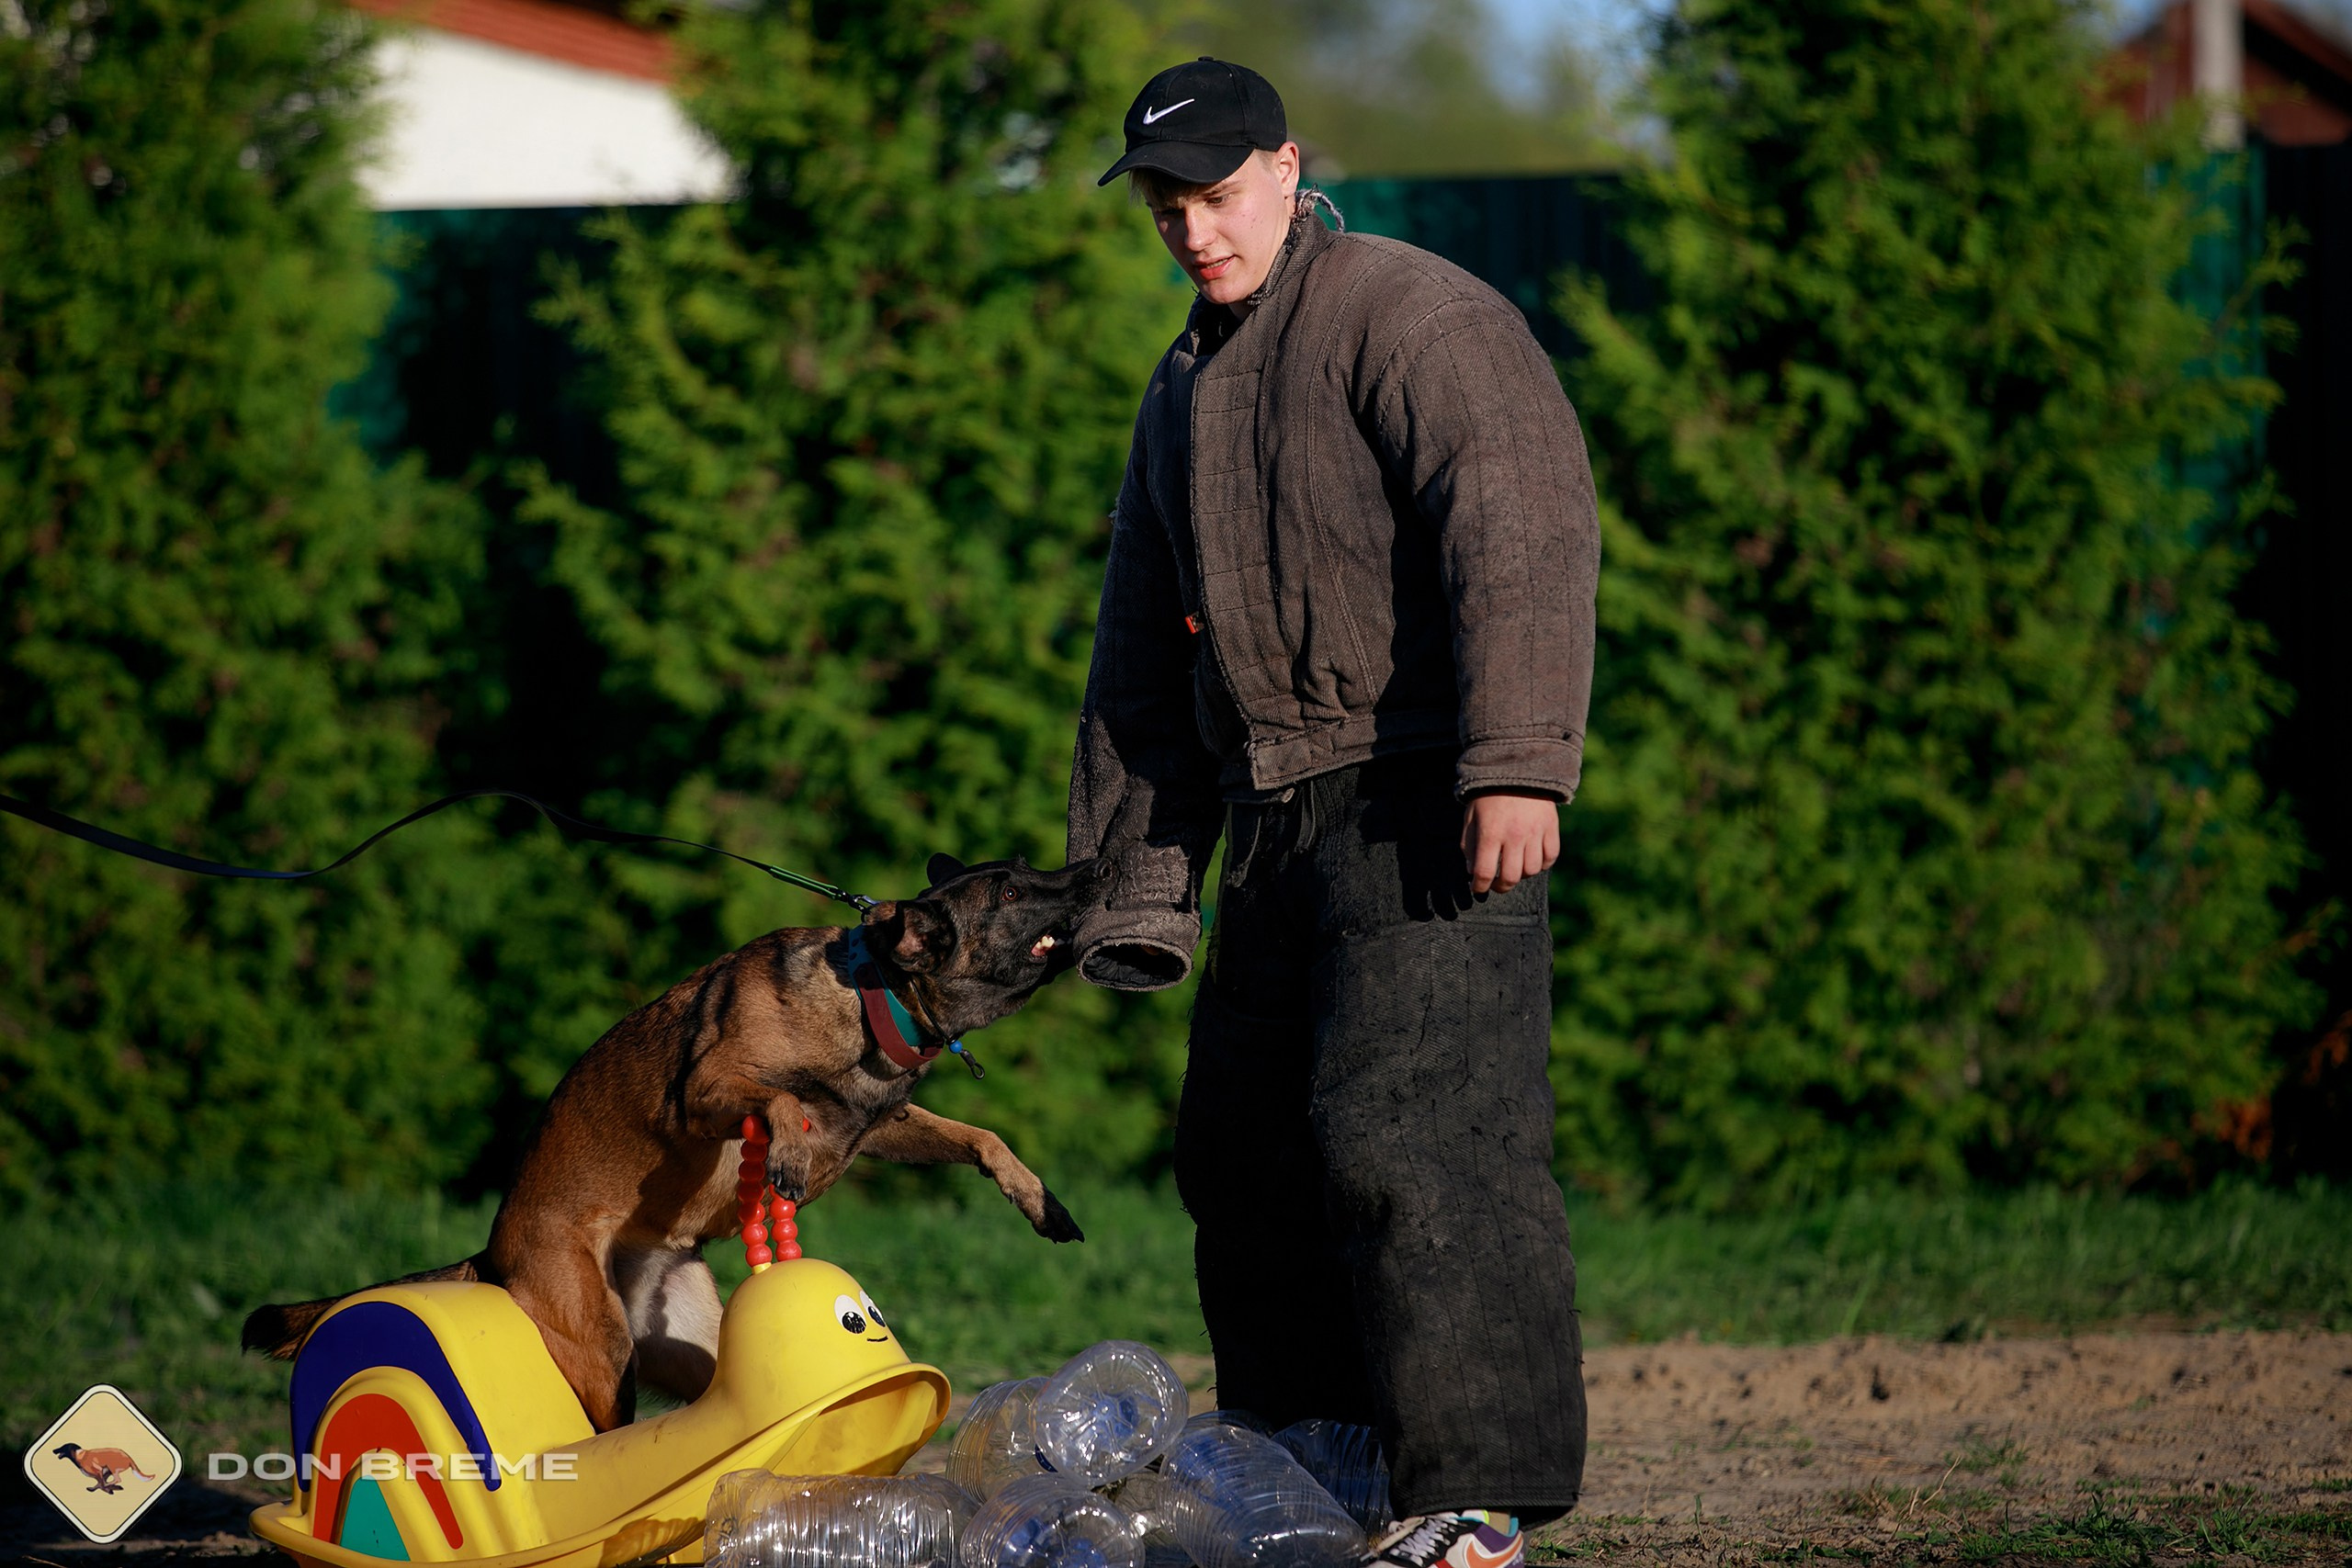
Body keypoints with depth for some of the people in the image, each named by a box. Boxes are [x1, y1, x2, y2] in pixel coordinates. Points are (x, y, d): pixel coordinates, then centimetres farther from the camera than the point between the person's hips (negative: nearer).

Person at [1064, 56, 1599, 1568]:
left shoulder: (1415, 321, -8)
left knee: (1408, 1134, -18)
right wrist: (1135, 872, 23)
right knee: (1246, 1146, 12)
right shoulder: (1184, 392, 22)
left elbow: (1520, 530, -20)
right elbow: (1145, 649, 27)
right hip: (1279, 818, 9)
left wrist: (1516, 764, -29)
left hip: (1425, 811, -9)